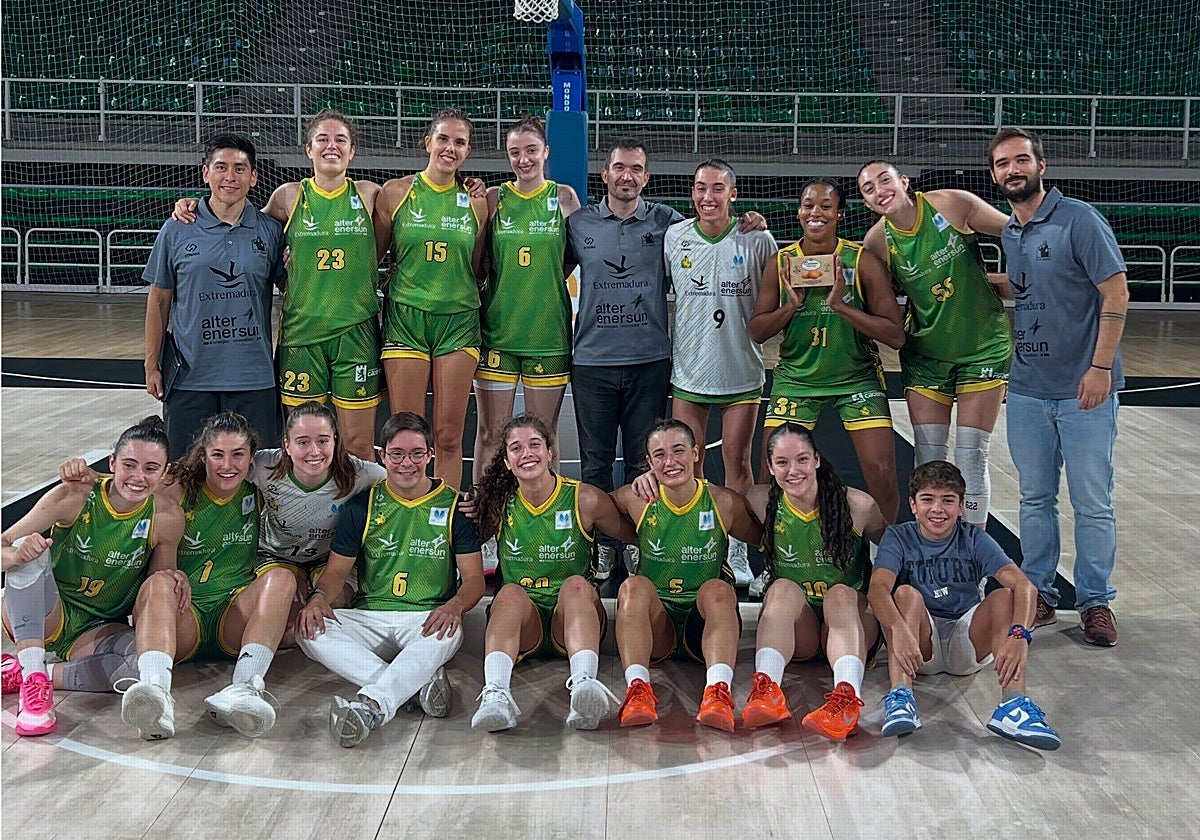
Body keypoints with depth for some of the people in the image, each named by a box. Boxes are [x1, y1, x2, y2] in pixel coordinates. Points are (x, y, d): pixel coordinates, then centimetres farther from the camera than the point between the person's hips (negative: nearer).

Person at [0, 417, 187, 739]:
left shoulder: (167, 517, -11)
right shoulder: (73, 497, -17)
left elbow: (159, 582, 3)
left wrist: (175, 580, -20)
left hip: (101, 630, 1)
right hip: (48, 617, -1)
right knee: (29, 552, -28)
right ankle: (33, 678, -31)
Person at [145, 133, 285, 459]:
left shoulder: (270, 231, 3)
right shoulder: (177, 230, 3)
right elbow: (159, 300, 7)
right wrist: (152, 365, 6)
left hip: (254, 379, 0)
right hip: (190, 377, 0)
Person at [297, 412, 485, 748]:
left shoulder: (454, 506, 6)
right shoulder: (362, 506, 11)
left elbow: (474, 579, 2)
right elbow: (336, 571, 11)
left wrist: (454, 606, -23)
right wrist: (319, 597, -15)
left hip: (427, 620, -2)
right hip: (368, 617, 2)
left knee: (448, 632, -38)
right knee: (311, 630, -28)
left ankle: (371, 706, -52)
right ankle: (418, 683, -35)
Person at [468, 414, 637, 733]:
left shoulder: (585, 500, 0)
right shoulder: (499, 505, 3)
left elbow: (636, 537, 10)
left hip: (574, 614, -1)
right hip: (521, 622, 1)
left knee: (576, 584, -32)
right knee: (510, 593, -31)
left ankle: (584, 684, -56)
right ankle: (496, 694, -52)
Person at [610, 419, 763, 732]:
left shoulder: (724, 503, -4)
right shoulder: (638, 500, -2)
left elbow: (765, 541, 10)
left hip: (707, 621, 0)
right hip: (655, 626, 1)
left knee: (717, 589, -31)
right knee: (634, 586, -29)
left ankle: (718, 689, -47)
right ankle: (637, 687, -42)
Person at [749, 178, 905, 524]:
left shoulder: (863, 261, -11)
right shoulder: (781, 263, -4)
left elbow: (896, 335, -15)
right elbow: (756, 331, 0)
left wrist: (840, 305, -25)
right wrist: (791, 306, -17)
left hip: (857, 376, -1)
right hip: (796, 376, 2)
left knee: (881, 474, -9)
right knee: (772, 472, -5)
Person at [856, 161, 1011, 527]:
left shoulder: (952, 203, -13)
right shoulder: (877, 242, -8)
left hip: (983, 348, -2)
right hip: (925, 355, 2)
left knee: (971, 460, -1)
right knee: (928, 461, 3)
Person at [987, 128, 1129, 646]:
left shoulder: (1079, 220, -9)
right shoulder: (1005, 234, 10)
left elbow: (1116, 293, -12)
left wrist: (1101, 367, -17)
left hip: (1084, 389, -5)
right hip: (1027, 389, 6)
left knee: (1093, 504, 2)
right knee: (1035, 499, 12)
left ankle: (1096, 602, 15)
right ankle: (1038, 595, 24)